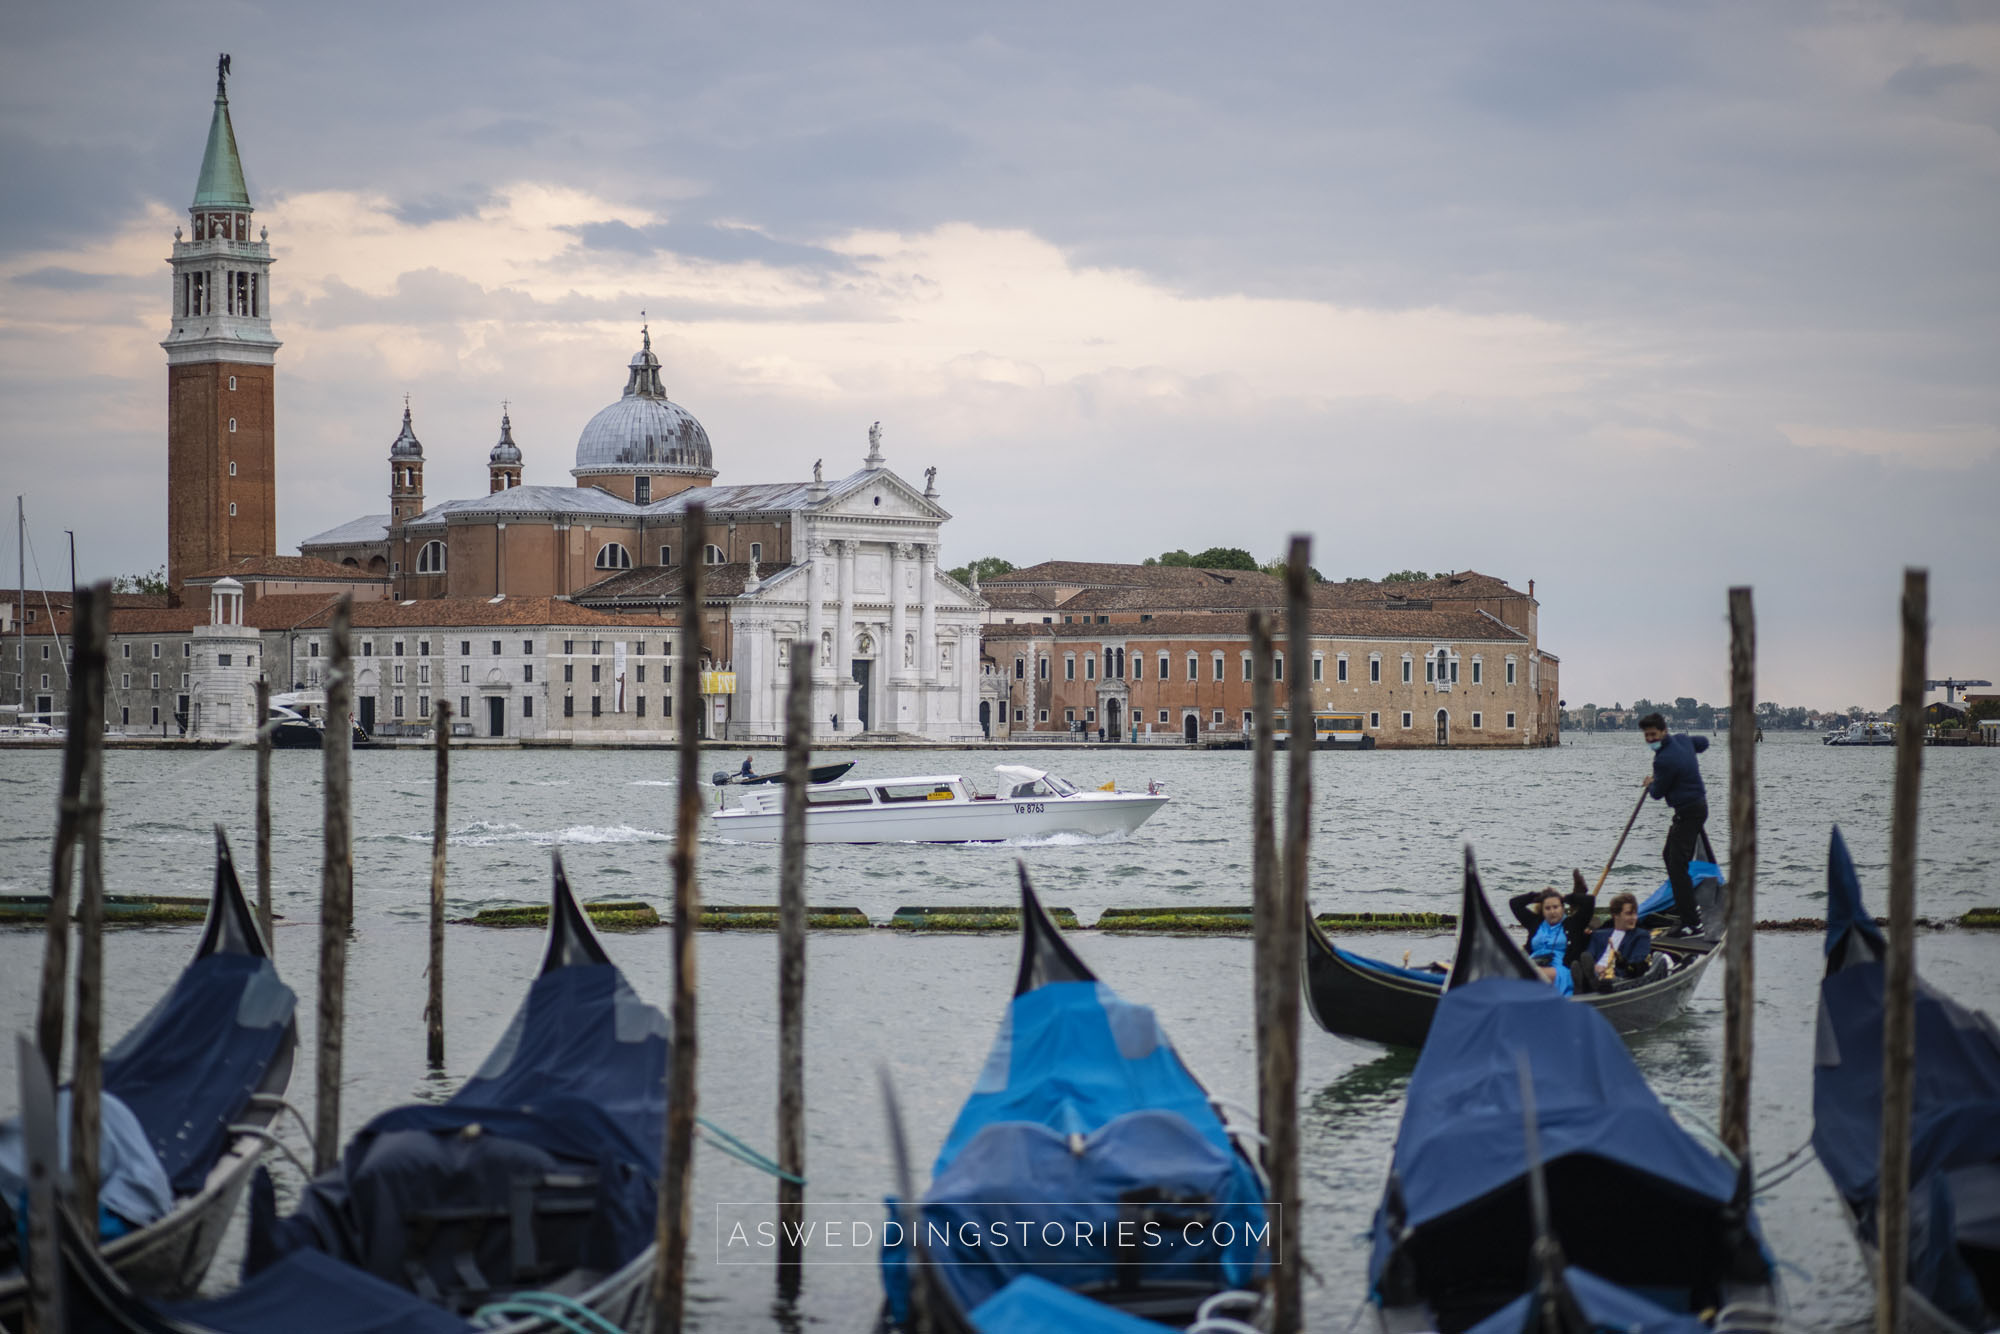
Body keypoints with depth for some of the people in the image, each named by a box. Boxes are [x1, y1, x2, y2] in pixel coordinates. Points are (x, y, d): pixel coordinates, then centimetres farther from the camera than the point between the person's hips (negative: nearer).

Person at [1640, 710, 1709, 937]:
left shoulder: (1665, 760, -24)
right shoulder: (1682, 740, 4)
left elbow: (1657, 793, -11)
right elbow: (1703, 742, 28)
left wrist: (1650, 784, 12)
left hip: (1689, 813, -11)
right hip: (1697, 805, 11)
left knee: (1677, 864, -13)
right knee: (1671, 857, 25)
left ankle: (1692, 923, -16)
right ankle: (1687, 905, 38)